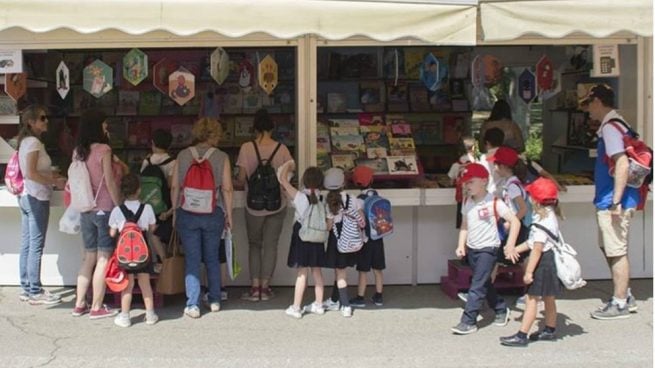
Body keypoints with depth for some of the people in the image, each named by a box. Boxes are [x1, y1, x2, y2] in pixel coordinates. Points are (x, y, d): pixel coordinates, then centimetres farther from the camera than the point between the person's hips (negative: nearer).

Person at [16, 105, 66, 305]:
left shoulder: (26, 141, 15)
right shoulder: (34, 142, -14)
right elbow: (31, 173, -21)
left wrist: (53, 178, 10)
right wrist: (55, 182, -14)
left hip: (26, 197, 10)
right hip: (36, 198, -10)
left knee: (26, 245, 11)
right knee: (36, 246, -5)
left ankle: (26, 288, 16)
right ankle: (35, 292, -1)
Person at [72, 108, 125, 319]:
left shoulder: (78, 152, 6)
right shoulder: (103, 150, -12)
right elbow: (110, 182, -12)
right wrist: (120, 207, -6)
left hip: (86, 211, 6)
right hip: (105, 210, -6)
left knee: (89, 257, 15)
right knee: (103, 259, 1)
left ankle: (80, 304, 18)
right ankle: (97, 308, 4)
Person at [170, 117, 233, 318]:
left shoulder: (183, 155, 0)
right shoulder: (221, 157, -4)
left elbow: (175, 187, 2)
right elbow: (227, 189, -4)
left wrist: (175, 212, 11)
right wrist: (229, 214, 6)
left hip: (187, 214, 0)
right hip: (213, 214, 0)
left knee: (191, 260, 4)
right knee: (212, 258, 15)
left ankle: (193, 305, 2)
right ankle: (214, 300, 23)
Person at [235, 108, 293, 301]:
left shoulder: (247, 148, -10)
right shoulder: (282, 149, -6)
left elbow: (241, 179, -9)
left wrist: (236, 183, 13)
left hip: (254, 206, -1)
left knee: (254, 245, 13)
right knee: (270, 245, 9)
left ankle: (255, 288, 8)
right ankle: (265, 288, 11)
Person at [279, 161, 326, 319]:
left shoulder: (300, 196, -15)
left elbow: (283, 179, -11)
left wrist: (289, 166, 3)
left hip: (302, 236, -4)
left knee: (302, 273, -3)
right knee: (316, 271, 13)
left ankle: (296, 307, 1)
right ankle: (318, 304, 22)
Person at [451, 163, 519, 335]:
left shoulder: (494, 203, -16)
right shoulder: (467, 203, 3)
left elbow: (515, 221, -16)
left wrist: (510, 246, -20)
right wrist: (461, 245, 3)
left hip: (487, 249, -7)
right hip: (471, 249, 7)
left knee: (477, 286, -10)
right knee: (484, 284, 18)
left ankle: (468, 321, -9)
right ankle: (501, 309, 37)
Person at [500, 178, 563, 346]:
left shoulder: (542, 221, -21)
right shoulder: (551, 216, 10)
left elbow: (537, 248, -24)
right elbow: (533, 242, 17)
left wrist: (529, 271, -23)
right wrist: (515, 249, 19)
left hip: (543, 261, -10)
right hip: (551, 259, 10)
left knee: (531, 299, -7)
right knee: (548, 298, 20)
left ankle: (522, 336, -5)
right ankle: (549, 330, 32)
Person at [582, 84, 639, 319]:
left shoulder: (610, 127, -16)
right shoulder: (614, 124, 15)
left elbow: (622, 164, -25)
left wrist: (616, 201, -26)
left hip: (613, 202, -10)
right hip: (609, 201, 10)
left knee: (616, 252, -2)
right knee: (610, 249, 19)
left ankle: (620, 304, 7)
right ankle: (625, 296, 29)